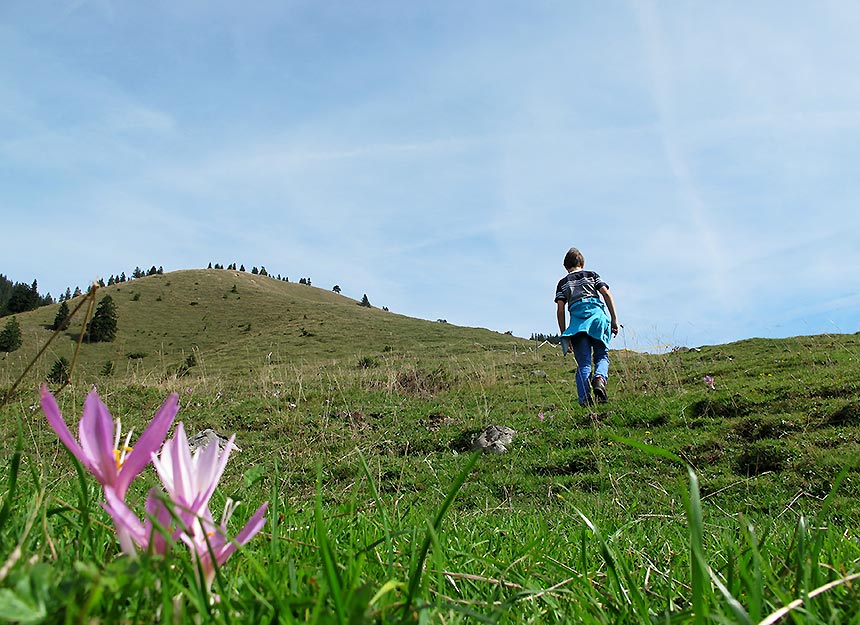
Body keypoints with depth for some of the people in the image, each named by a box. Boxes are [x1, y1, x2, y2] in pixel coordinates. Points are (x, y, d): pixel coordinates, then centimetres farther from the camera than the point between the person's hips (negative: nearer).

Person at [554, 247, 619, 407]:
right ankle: (599, 378, -24)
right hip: (597, 317, 0)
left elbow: (560, 310, 9)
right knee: (602, 356, 9)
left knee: (583, 363, 1)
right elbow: (606, 294, 6)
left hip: (577, 323, 0)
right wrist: (614, 319, 6)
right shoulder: (591, 275, 19)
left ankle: (584, 400, -15)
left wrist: (564, 335, 11)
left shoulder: (563, 283, 18)